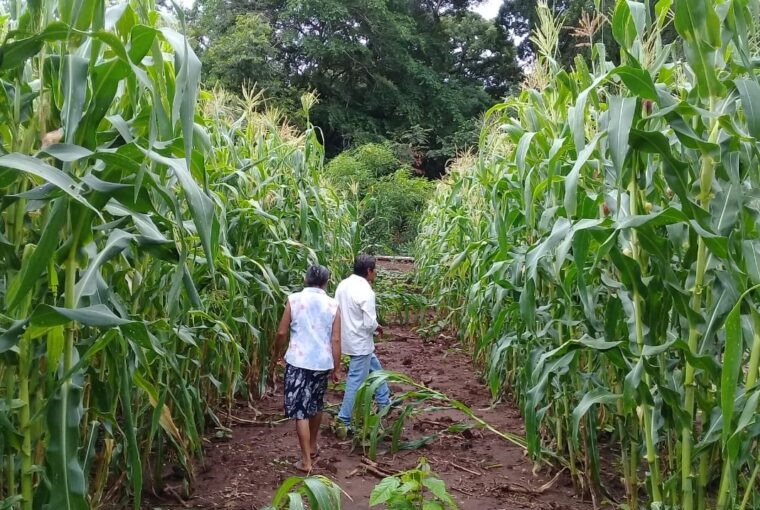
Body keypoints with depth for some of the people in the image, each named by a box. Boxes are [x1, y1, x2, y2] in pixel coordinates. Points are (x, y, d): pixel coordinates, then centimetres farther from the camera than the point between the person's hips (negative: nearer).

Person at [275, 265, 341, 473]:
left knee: (300, 411, 2)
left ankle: (306, 460, 3)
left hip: (298, 362, -3)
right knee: (315, 405, 22)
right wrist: (337, 368, 7)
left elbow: (282, 332, -2)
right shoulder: (332, 304, 0)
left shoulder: (294, 299, -4)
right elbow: (335, 340, -1)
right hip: (322, 363, 3)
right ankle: (313, 447, 38)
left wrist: (277, 354, 15)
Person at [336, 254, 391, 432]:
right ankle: (344, 420, 7)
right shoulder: (365, 291, -23)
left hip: (349, 338, 9)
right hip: (360, 342, -9)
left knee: (375, 369, 25)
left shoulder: (343, 284, 1)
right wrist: (378, 327, -2)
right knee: (356, 381, 0)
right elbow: (370, 324, -23)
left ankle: (384, 402, 40)